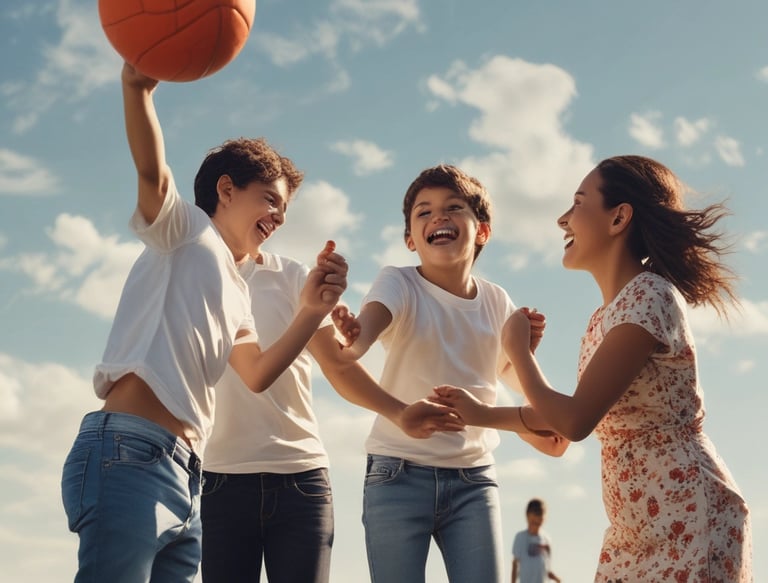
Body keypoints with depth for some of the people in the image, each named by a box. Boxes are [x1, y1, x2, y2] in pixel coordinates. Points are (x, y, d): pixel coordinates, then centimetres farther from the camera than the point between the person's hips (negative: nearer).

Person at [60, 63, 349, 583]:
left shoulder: (236, 290, 30)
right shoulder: (185, 228, 9)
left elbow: (256, 375, 18)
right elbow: (153, 174, -12)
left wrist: (312, 312, 4)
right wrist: (137, 87, -29)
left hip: (185, 479, 9)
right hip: (129, 457, -9)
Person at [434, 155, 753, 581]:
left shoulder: (649, 297, -17)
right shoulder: (606, 316, 11)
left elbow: (575, 421, -21)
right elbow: (569, 418, 20)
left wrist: (517, 349, -6)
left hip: (689, 518, -8)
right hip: (635, 527, 9)